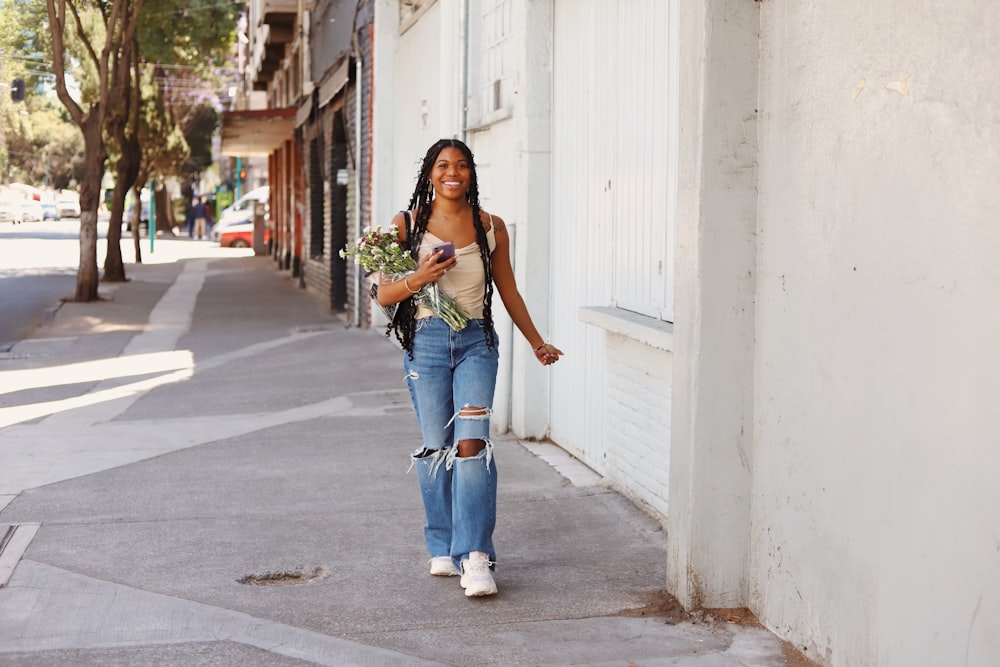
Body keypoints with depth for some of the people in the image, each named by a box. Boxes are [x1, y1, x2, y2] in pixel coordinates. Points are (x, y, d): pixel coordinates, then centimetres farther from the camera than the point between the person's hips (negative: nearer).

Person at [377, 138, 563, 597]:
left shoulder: (491, 228, 5)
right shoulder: (407, 225, 1)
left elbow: (508, 289, 16)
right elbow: (384, 295, 1)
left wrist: (537, 343, 20)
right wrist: (419, 278, -18)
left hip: (476, 343, 0)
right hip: (426, 342, 0)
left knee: (472, 443, -13)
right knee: (435, 447, 4)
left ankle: (474, 557, -13)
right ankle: (444, 547, 20)